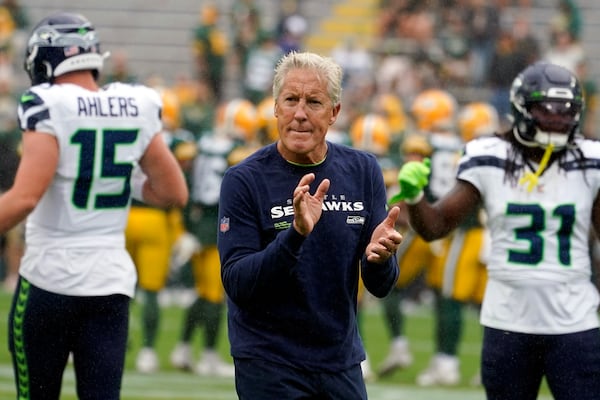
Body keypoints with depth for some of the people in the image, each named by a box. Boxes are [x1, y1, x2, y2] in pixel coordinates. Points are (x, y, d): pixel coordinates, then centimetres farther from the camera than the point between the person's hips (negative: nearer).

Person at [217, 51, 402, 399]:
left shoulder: (363, 171, 1)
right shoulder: (244, 180, -10)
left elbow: (380, 286, 3)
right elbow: (236, 284, -16)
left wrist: (379, 256, -20)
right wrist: (295, 235, -29)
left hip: (342, 361, 4)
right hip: (269, 366, -4)